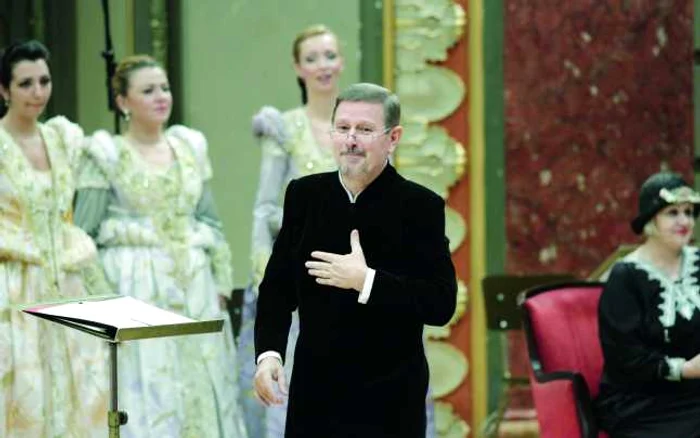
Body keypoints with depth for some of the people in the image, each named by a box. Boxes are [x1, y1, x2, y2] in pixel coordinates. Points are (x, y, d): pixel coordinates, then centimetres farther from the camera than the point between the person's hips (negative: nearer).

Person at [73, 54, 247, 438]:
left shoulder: (191, 147, 11)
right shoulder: (107, 155, -2)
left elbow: (210, 220, 14)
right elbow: (85, 233, -2)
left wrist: (221, 282, 8)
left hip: (194, 287, 4)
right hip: (134, 288, -4)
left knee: (200, 389, 4)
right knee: (143, 392, -5)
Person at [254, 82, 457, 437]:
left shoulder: (420, 206, -7)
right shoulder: (304, 195, 6)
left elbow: (441, 304, -13)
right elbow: (278, 286, 9)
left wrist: (367, 281, -21)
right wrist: (268, 353, -6)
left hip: (389, 401, -3)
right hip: (314, 392, 3)